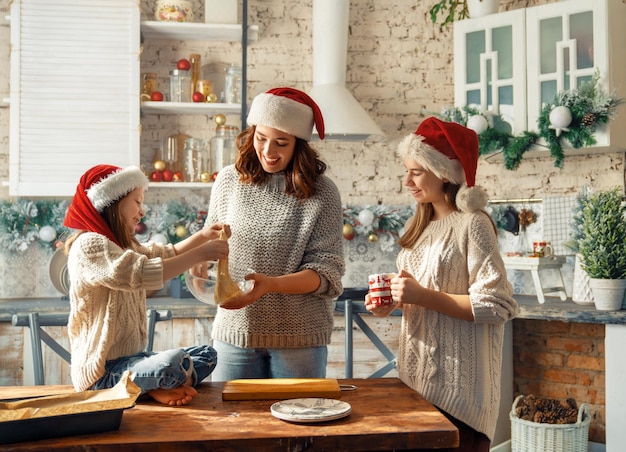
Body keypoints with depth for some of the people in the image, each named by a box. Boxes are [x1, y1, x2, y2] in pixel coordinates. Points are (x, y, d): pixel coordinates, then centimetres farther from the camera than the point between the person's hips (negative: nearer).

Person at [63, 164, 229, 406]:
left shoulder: (123, 245, 17)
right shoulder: (89, 245, -15)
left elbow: (167, 254, 27)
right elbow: (143, 274, -28)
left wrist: (202, 236, 10)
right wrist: (200, 253, -22)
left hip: (130, 358, 10)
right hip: (103, 369, -10)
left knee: (206, 354, 11)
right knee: (174, 361, -35)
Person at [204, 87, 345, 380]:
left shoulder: (321, 193, -7)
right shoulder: (230, 180, 2)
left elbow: (326, 271, -11)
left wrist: (271, 284, -26)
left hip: (299, 337, -2)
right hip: (235, 331, 2)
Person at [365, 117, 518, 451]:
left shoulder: (472, 224, -11)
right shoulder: (420, 225, 12)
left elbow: (496, 306, -16)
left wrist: (423, 296, -20)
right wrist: (391, 303, 1)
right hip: (416, 375, 7)